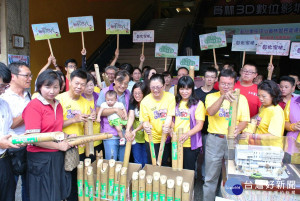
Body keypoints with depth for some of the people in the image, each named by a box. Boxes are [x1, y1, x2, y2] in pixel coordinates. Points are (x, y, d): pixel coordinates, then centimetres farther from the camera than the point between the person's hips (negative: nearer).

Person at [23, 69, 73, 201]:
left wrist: (68, 137, 2)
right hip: (41, 159, -7)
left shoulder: (58, 105, 7)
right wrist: (59, 146, -15)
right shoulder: (34, 106, -16)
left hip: (58, 157, 7)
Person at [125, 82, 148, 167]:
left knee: (146, 163, 6)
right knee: (137, 162, 11)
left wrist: (135, 130, -35)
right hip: (135, 138, 3)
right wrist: (127, 130, -33)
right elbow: (131, 117, -16)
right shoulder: (132, 103, -2)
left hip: (146, 137, -3)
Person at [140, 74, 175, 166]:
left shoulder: (170, 97, -7)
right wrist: (146, 127, -31)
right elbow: (145, 120, -8)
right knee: (153, 164, 4)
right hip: (151, 139, -1)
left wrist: (166, 126, -32)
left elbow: (170, 116, -12)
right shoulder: (145, 101, -8)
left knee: (164, 164, 14)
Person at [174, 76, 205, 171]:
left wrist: (187, 134, -26)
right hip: (175, 143, 4)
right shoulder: (176, 102, 9)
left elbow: (199, 125, -10)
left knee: (188, 171, 7)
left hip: (190, 144, -4)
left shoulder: (198, 104, -6)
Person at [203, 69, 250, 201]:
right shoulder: (211, 97, 2)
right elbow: (211, 112, -17)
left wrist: (238, 129, -21)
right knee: (210, 177, 7)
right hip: (214, 140, -1)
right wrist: (222, 97, -31)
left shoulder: (241, 98, 5)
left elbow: (245, 120, 1)